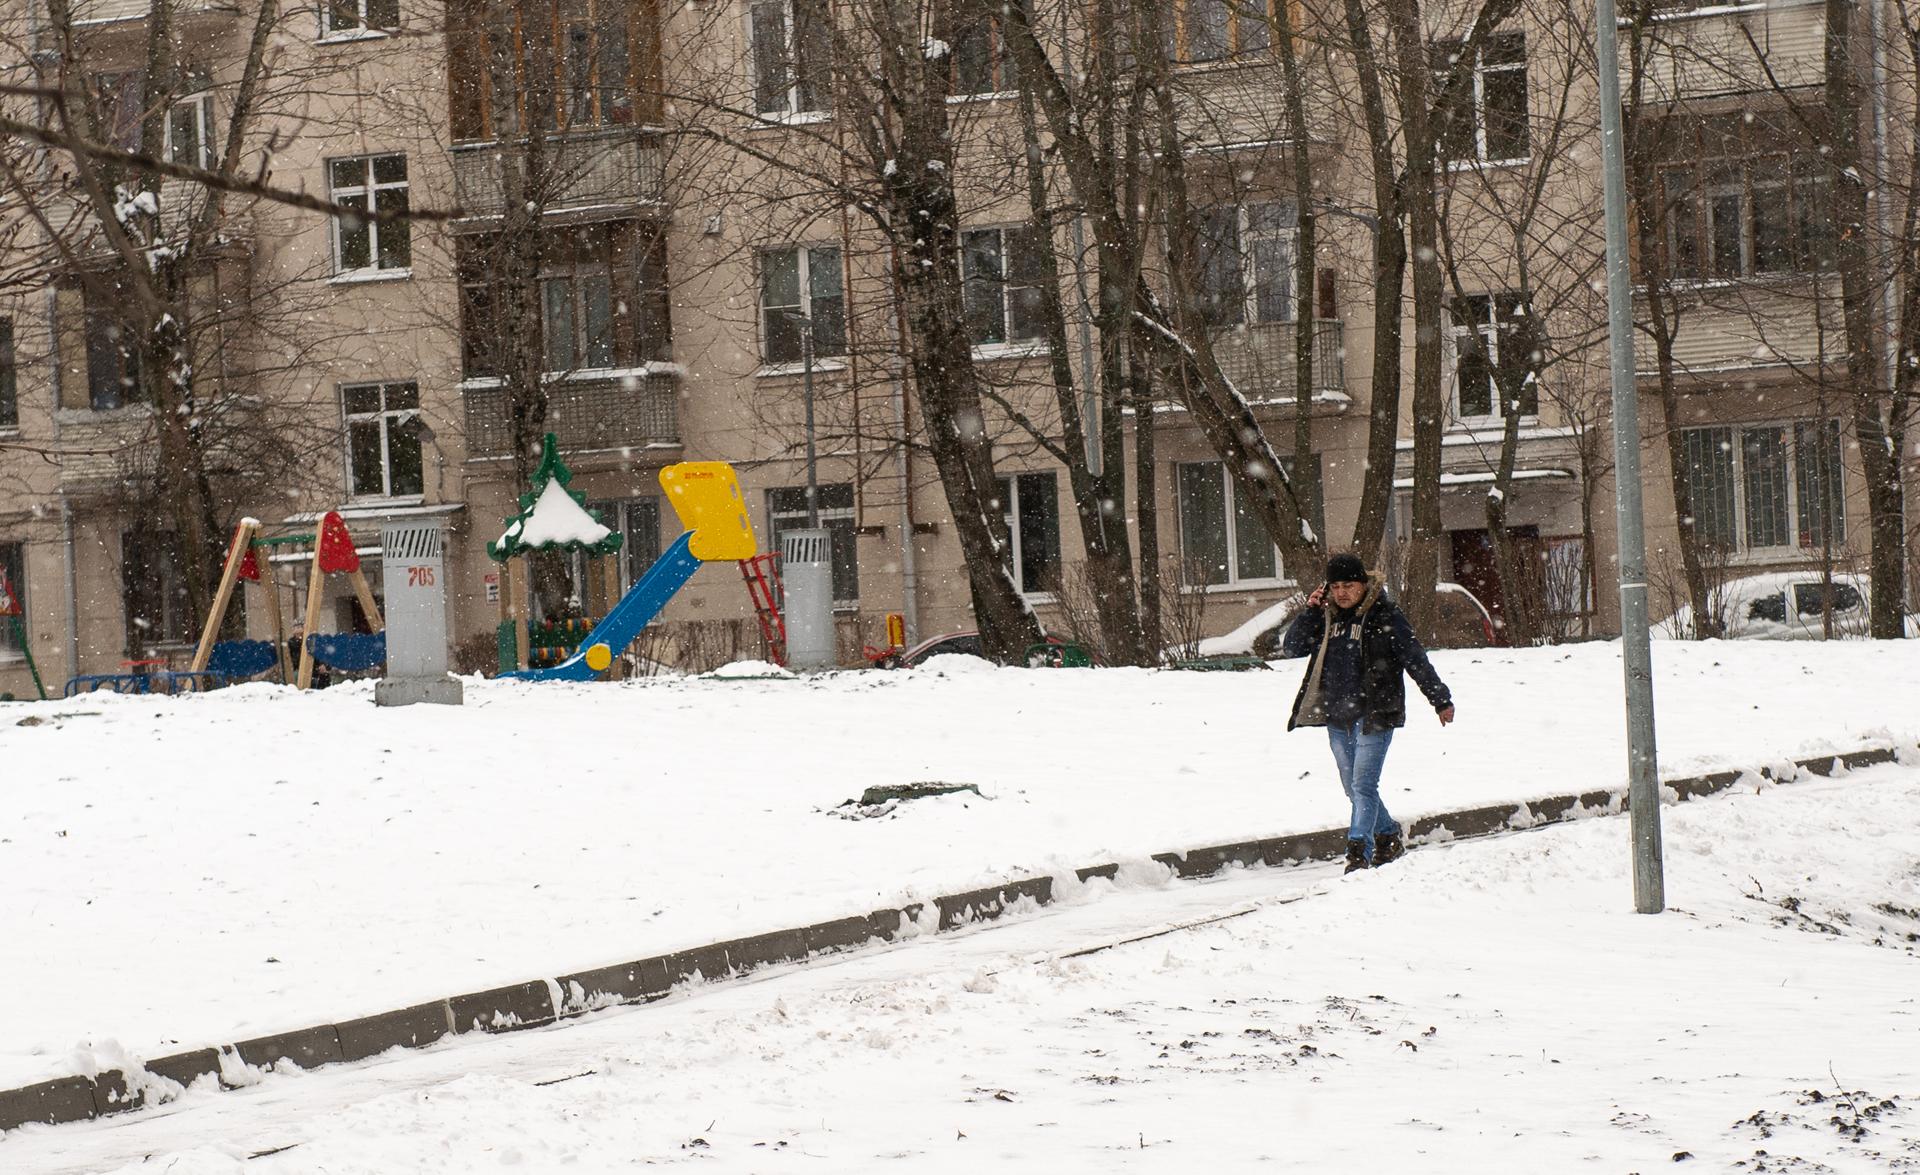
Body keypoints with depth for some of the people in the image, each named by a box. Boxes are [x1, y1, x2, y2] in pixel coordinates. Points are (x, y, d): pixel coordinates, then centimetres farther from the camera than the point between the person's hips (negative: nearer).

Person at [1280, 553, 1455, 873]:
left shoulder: (1385, 616, -5)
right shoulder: (1325, 617, 10)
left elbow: (1416, 660, -2)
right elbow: (1290, 648, 10)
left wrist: (1441, 699, 0)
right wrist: (1309, 612, -2)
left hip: (1373, 714, -6)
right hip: (1336, 715, 6)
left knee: (1363, 785, -14)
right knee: (1353, 787, 13)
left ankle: (1359, 852, -17)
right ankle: (1389, 838, 30)